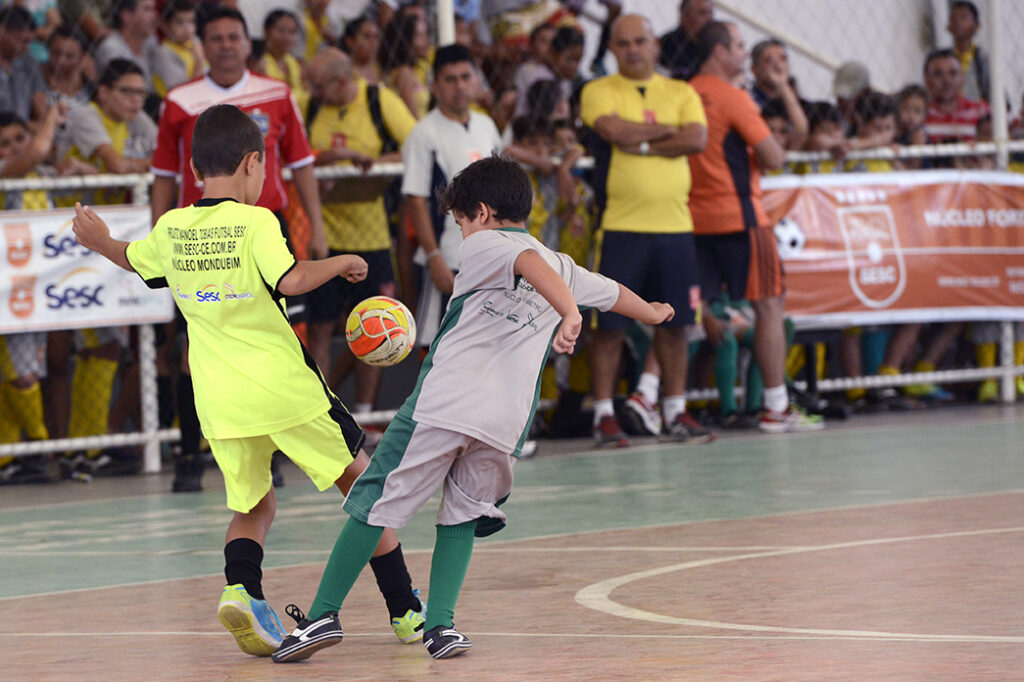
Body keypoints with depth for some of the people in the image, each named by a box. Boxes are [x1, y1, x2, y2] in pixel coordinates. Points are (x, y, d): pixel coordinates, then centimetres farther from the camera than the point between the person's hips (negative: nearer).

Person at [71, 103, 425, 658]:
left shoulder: (171, 229, 6)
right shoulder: (255, 223, -9)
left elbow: (135, 262, 26)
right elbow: (290, 281, -24)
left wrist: (101, 243, 46)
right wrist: (340, 263, -7)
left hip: (219, 402, 4)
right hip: (285, 389, -4)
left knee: (253, 507, 19)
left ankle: (240, 588, -12)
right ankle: (406, 612, 12)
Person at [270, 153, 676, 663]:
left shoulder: (484, 244, 6)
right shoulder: (565, 268, 24)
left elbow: (529, 262, -16)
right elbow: (612, 292, 43)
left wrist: (569, 314, -32)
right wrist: (652, 313, 64)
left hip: (441, 404, -4)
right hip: (505, 424, 4)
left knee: (375, 505, 2)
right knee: (462, 514, 20)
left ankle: (323, 614, -1)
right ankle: (440, 624, 5)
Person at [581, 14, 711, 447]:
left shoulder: (681, 93, 13)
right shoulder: (599, 92, 4)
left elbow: (697, 139, -3)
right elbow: (615, 130, -15)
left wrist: (641, 144, -9)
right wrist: (669, 131, -3)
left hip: (674, 224, 3)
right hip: (620, 225, -3)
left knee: (674, 322, 5)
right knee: (611, 325, -4)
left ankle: (676, 412, 13)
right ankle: (604, 415, 2)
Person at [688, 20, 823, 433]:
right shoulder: (733, 98, -12)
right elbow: (774, 158, -14)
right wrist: (760, 154, 8)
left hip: (694, 216, 6)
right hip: (738, 215, -6)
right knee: (768, 306, 2)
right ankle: (777, 408, 2)